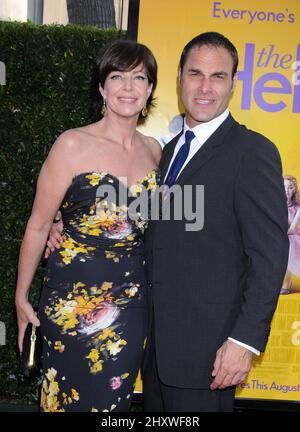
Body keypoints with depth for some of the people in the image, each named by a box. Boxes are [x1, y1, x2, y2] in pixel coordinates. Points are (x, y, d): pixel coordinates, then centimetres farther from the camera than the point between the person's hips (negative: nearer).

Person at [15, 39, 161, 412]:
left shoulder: (154, 150, 4)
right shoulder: (73, 146, -11)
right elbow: (38, 226, -5)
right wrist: (21, 297, -1)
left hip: (131, 302, 4)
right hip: (73, 299, -4)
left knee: (113, 399, 16)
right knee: (71, 398, 8)